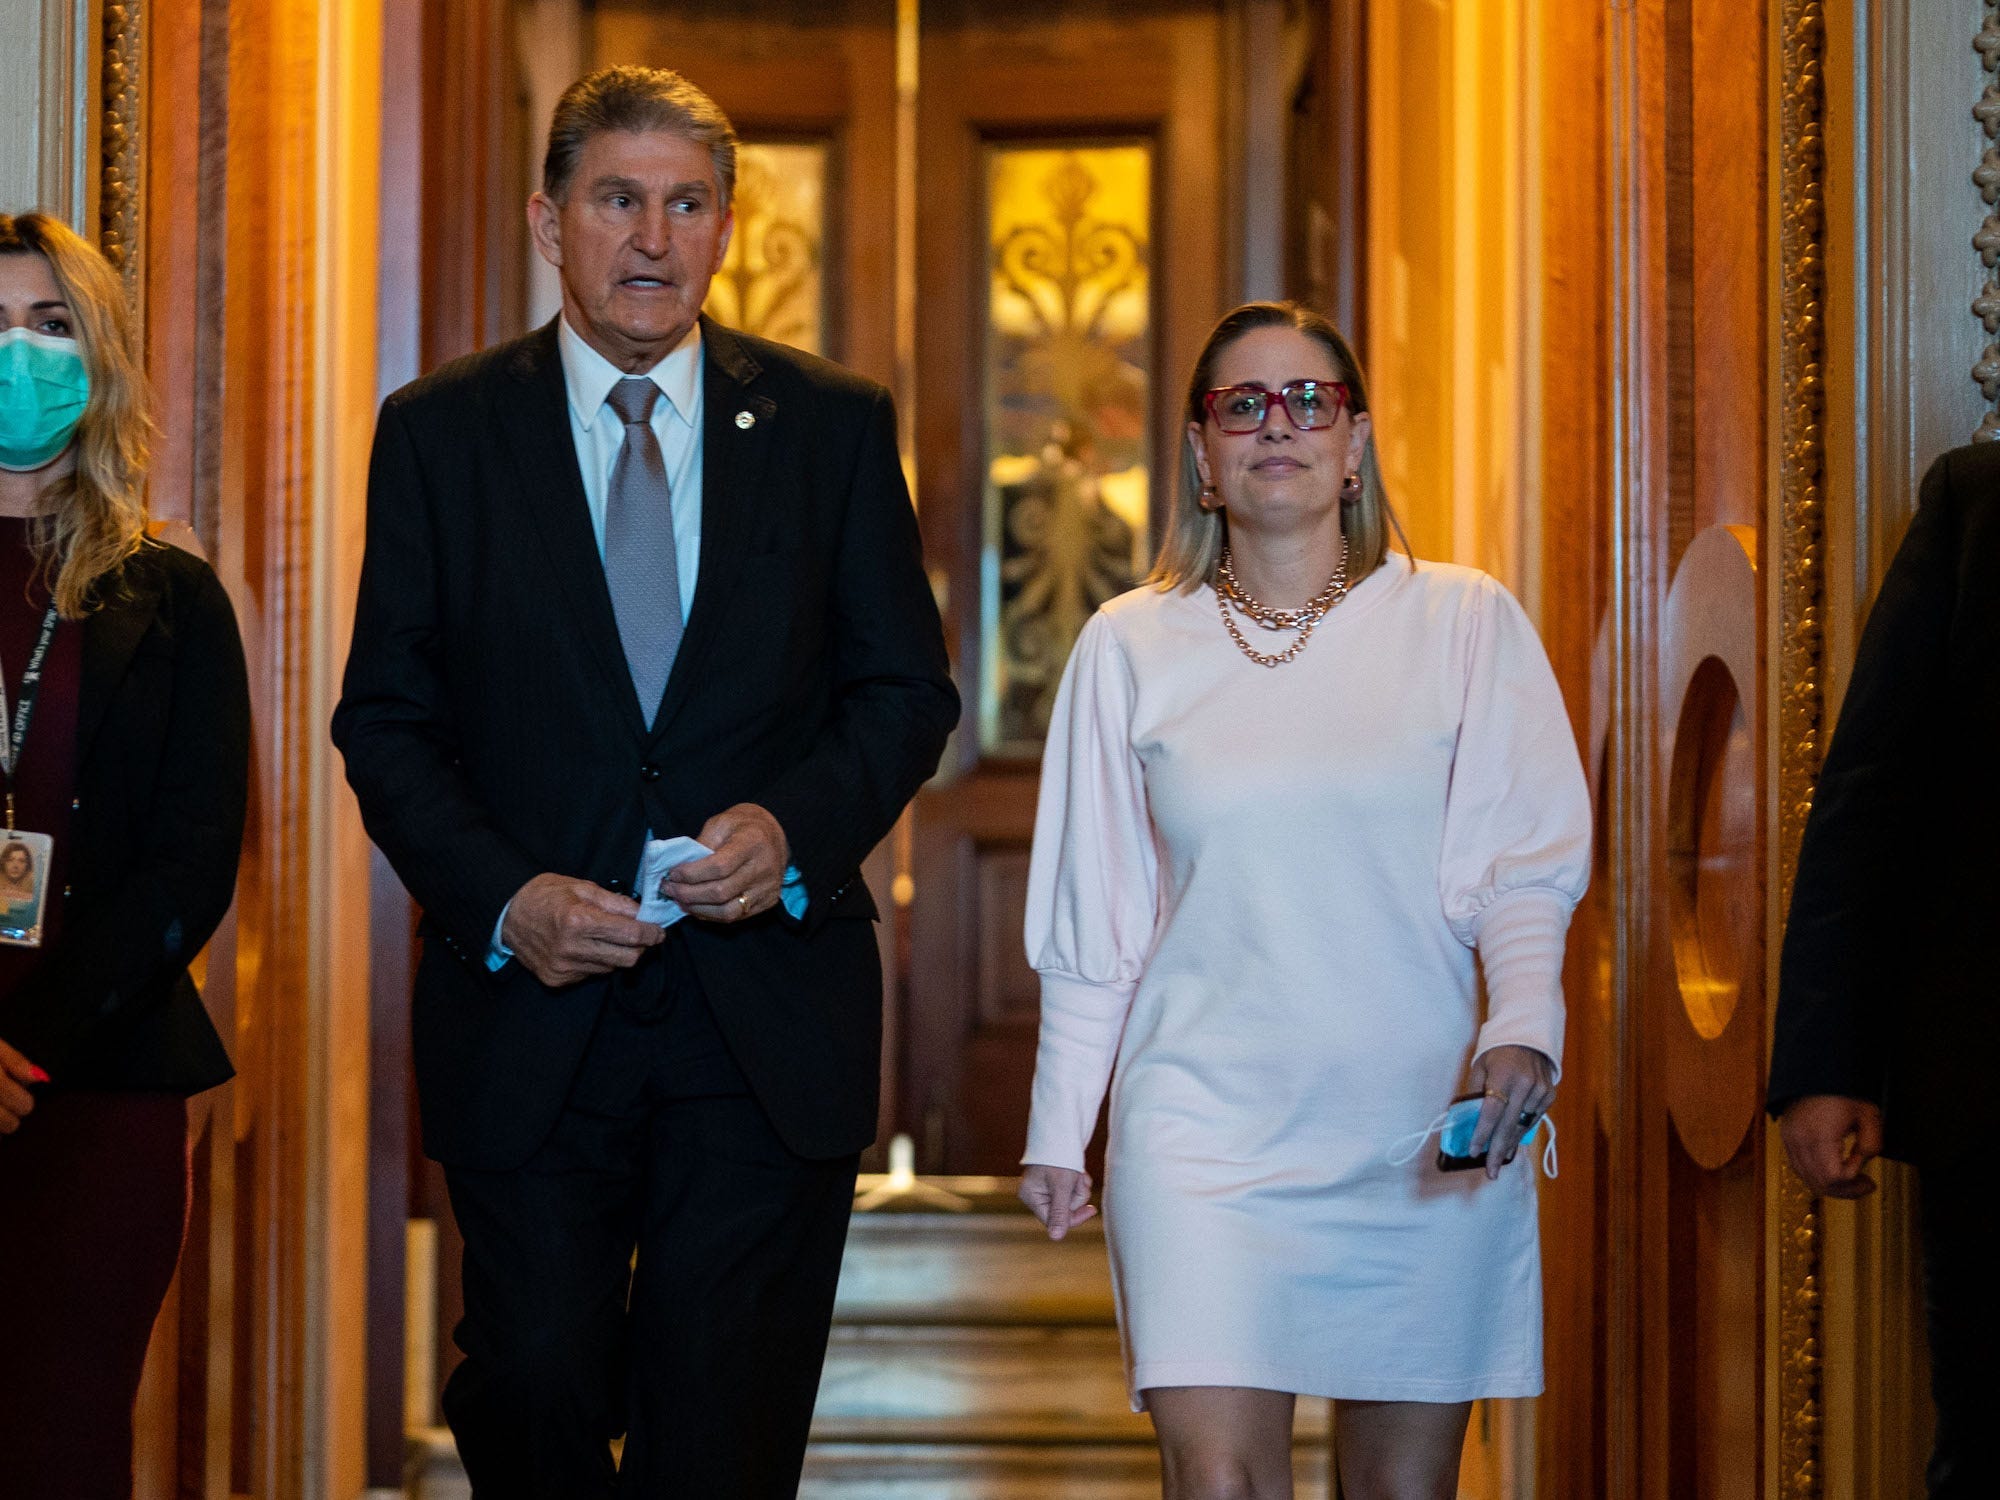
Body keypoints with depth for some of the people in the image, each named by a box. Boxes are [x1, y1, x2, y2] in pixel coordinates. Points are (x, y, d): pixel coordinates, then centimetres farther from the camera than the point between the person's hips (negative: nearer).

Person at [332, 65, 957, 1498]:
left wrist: (798, 829, -12)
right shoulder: (439, 432, 4)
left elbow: (906, 689, 8)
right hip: (529, 1010, 0)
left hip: (771, 1015, 0)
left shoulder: (835, 423, 5)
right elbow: (387, 720, 3)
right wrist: (503, 899, -12)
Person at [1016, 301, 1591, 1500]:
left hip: (1424, 1124, 0)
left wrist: (1524, 1027, -20)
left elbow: (1526, 859, -2)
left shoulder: (1465, 621, 3)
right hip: (1206, 1120, 0)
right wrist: (1059, 1128, 11)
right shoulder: (1131, 647, 7)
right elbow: (1093, 924, 12)